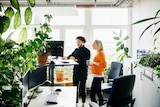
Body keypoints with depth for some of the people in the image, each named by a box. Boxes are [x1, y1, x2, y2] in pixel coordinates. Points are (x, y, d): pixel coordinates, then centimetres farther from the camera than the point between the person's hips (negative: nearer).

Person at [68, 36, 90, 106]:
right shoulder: (76, 50, 14)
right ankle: (75, 101, 17)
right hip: (76, 69, 6)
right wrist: (71, 57, -6)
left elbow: (86, 61, -15)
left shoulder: (86, 51, -5)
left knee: (82, 86, 0)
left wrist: (76, 60, -19)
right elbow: (70, 56, 17)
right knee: (75, 86, 7)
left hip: (83, 71, -6)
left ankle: (83, 102, 12)